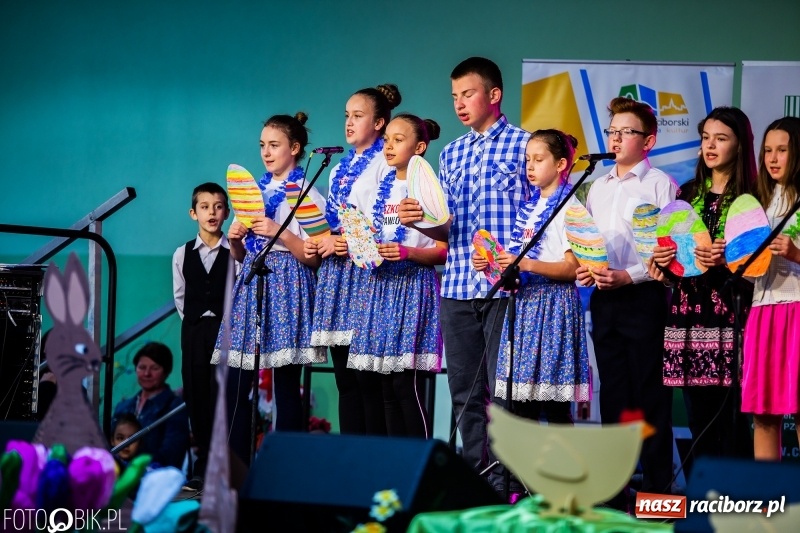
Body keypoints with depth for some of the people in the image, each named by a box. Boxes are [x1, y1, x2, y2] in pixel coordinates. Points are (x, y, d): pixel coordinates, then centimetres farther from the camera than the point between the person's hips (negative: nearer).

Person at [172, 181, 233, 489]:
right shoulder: (182, 254, 9)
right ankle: (203, 465, 8)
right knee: (196, 396, 2)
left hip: (225, 328, -3)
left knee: (221, 396, -8)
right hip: (193, 330, 3)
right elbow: (180, 296, 14)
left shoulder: (235, 253, -2)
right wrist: (193, 322, 7)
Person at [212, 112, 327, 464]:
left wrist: (281, 233, -18)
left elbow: (314, 257, -6)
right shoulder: (254, 191, 17)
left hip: (286, 286, -6)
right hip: (252, 283, 6)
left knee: (286, 388, -5)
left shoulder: (307, 195, 0)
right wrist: (235, 239, -2)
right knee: (235, 387, -1)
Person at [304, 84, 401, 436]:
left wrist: (345, 243, -18)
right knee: (345, 377, 7)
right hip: (335, 270, 8)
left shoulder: (383, 164, -4)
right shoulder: (340, 168, 21)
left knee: (368, 378, -9)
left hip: (365, 270, -8)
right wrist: (317, 243, 5)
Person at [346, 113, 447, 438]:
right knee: (388, 389, 6)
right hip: (382, 283, 7)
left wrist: (407, 252, -24)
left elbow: (443, 251, -9)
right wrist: (353, 247, 2)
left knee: (408, 386, -11)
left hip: (414, 285, -7)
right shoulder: (383, 189, 16)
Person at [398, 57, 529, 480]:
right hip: (456, 286, 6)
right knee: (464, 390, 8)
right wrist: (419, 221, -3)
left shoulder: (522, 145, 0)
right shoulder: (451, 154, 17)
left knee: (503, 386, -5)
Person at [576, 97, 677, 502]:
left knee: (650, 394, -3)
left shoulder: (659, 185, -4)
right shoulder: (598, 187, 16)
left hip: (643, 297, -6)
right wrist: (584, 268, 0)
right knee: (613, 393, 10)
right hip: (604, 299, 6)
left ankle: (657, 488, 1)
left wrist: (628, 275, -18)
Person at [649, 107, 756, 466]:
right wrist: (661, 260, 0)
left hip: (729, 314, -5)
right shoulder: (689, 194, 17)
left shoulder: (751, 197, 0)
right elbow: (671, 243, 21)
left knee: (731, 418, -8)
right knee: (698, 417, 6)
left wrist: (726, 259, -22)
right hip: (689, 313, 5)